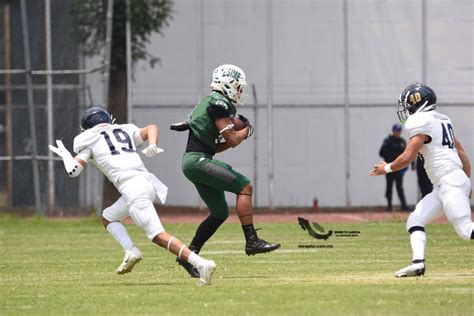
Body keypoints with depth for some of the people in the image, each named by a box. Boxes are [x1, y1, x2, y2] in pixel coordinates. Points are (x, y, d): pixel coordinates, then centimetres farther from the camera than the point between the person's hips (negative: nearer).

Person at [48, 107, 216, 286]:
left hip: (132, 188, -7)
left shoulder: (89, 140, 14)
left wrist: (64, 155, 27)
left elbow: (73, 170, 8)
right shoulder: (124, 131, 29)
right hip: (146, 181, 7)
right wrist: (153, 145, -1)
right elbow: (151, 128, 16)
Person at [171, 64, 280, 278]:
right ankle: (252, 241, -19)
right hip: (198, 161, -10)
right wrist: (246, 131, 6)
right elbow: (232, 141, -13)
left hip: (192, 162, 10)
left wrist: (238, 135, 13)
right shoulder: (218, 103, -11)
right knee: (244, 187, -15)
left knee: (220, 213, 12)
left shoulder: (212, 103, 20)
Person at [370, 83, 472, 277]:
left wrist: (387, 168, 5)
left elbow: (408, 157, -12)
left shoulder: (421, 122, -7)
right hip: (442, 186, 10)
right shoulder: (442, 120, 20)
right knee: (415, 220, 8)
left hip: (449, 182, -10)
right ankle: (418, 262, -6)